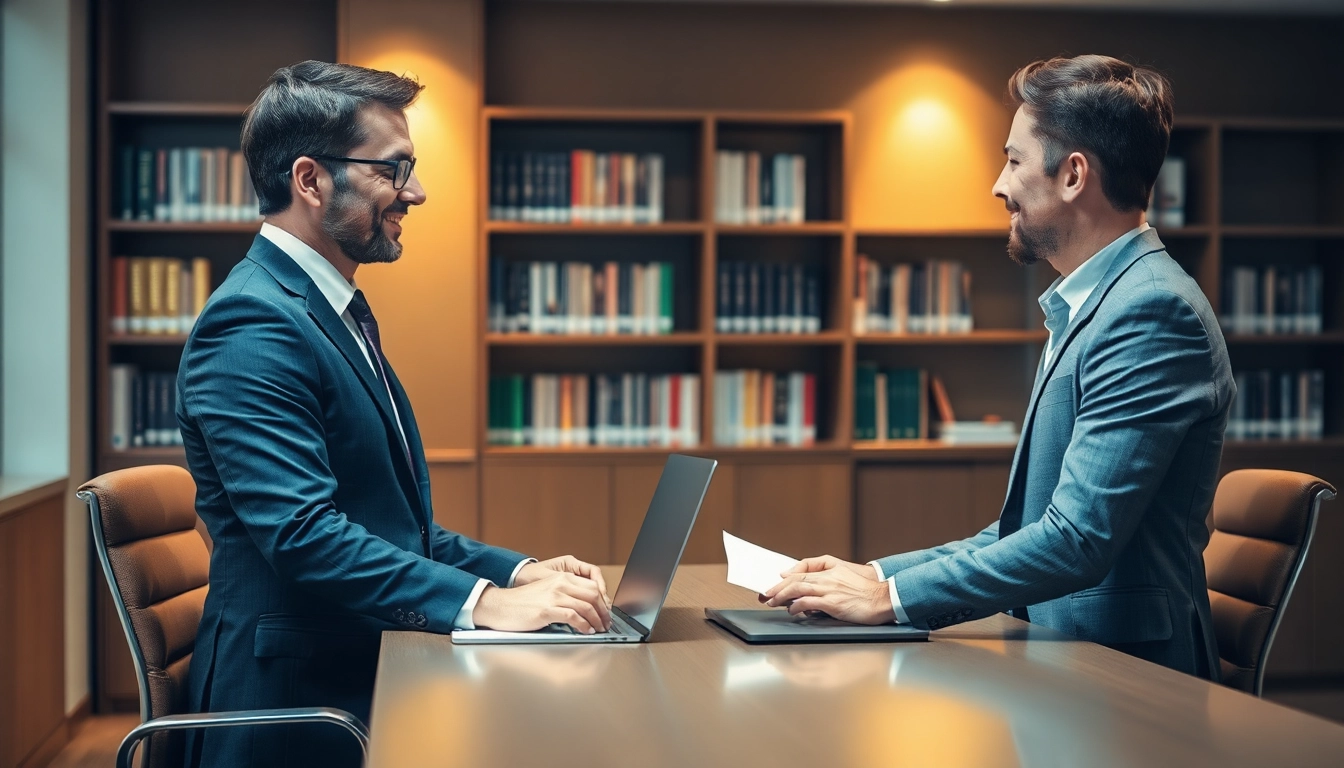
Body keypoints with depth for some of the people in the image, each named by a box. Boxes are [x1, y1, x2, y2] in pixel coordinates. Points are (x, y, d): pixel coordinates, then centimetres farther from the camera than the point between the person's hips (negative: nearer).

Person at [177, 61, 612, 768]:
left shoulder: (338, 312, 15)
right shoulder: (253, 324, -15)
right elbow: (303, 535, -24)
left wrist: (517, 572, 6)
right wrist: (485, 603, -26)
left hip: (365, 680, 8)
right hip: (294, 711, -8)